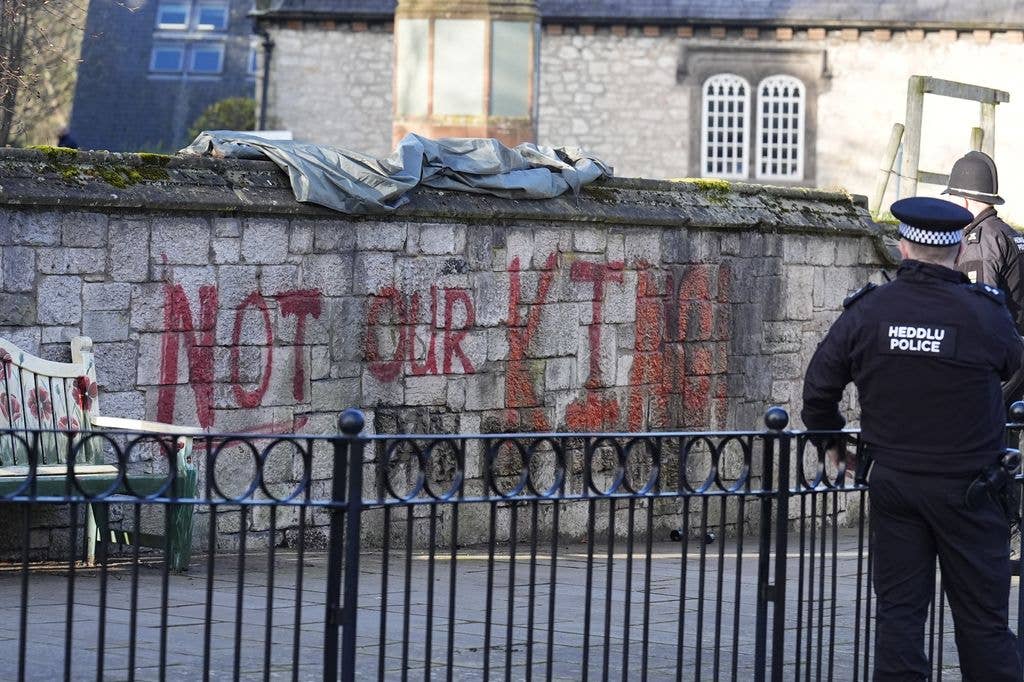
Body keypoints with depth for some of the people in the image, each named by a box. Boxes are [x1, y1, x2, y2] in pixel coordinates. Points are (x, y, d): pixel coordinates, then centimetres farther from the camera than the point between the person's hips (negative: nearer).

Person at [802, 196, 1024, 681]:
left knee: (898, 610, 7)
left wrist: (829, 437, 21)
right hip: (966, 486, -2)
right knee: (981, 614, 3)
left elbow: (819, 387, 4)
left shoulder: (865, 312, -3)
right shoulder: (984, 314, -12)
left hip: (893, 482, 3)